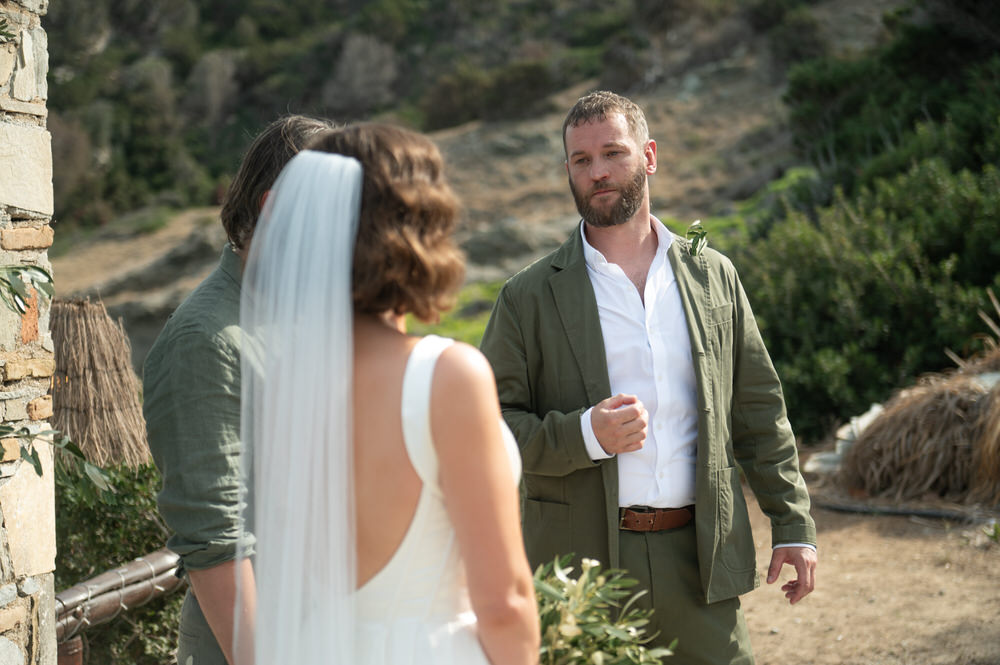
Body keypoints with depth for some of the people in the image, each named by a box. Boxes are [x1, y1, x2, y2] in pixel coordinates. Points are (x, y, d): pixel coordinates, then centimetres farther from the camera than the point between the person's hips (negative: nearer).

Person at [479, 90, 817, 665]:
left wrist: (794, 525, 9)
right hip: (584, 566, -2)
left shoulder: (713, 275, 9)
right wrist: (584, 435, -18)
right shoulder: (529, 298, 0)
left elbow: (759, 409, 12)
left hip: (700, 554, 2)